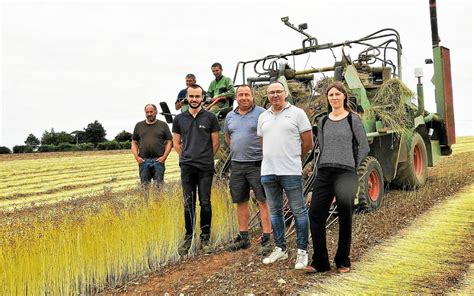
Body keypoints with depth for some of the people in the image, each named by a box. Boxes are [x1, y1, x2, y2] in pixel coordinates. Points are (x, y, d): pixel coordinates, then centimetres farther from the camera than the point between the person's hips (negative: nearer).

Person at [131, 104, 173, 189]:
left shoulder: (163, 125, 8)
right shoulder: (139, 125, 14)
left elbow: (169, 142, 5)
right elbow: (134, 143, 14)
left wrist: (164, 156, -7)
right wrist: (136, 157, 0)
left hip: (158, 160, -2)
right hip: (143, 161, 2)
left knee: (158, 185, -1)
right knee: (144, 186, 4)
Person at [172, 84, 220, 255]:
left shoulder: (210, 118, 1)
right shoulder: (179, 119, 8)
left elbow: (215, 143, 4)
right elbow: (176, 143, 15)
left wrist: (205, 158, 7)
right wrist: (188, 157, 9)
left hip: (205, 168, -2)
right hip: (186, 167, 2)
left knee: (205, 203, 3)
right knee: (188, 204, 7)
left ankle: (205, 238, 14)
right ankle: (188, 237, 19)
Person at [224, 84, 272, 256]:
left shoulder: (261, 113, -6)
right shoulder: (230, 116, 12)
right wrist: (237, 149, 14)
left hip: (257, 164, -6)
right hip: (237, 165, 6)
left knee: (263, 202, -5)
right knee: (241, 202, 12)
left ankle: (266, 240, 1)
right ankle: (243, 238, 24)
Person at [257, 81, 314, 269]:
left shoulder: (297, 113, -2)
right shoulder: (263, 117, 13)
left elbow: (308, 143, -1)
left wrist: (293, 158, 8)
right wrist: (272, 159, 13)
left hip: (291, 171, -5)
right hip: (268, 171, 5)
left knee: (298, 211, 2)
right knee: (275, 211, 13)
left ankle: (302, 251, 14)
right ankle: (280, 249, 26)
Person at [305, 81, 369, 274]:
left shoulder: (353, 119, 2)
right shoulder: (322, 122, 13)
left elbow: (364, 147, 5)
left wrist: (351, 167, 7)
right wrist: (322, 168, 11)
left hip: (346, 173, -3)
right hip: (324, 173, 4)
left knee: (345, 218, 3)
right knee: (315, 214, -3)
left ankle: (343, 262, 18)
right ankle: (320, 262, 8)